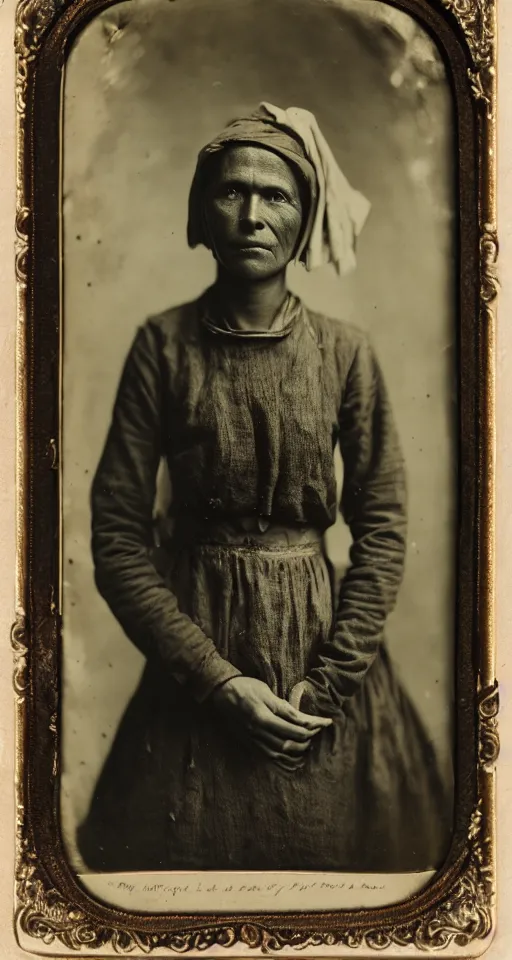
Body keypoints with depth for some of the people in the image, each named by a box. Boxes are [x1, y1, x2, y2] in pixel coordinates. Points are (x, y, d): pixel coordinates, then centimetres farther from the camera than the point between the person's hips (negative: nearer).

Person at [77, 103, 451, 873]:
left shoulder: (345, 352, -4)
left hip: (322, 632, 1)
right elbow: (117, 538, -10)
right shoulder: (163, 346, -8)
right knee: (193, 853, 11)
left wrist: (332, 680, -10)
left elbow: (384, 528, -3)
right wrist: (217, 679, -14)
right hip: (196, 635, -1)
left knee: (333, 846, 14)